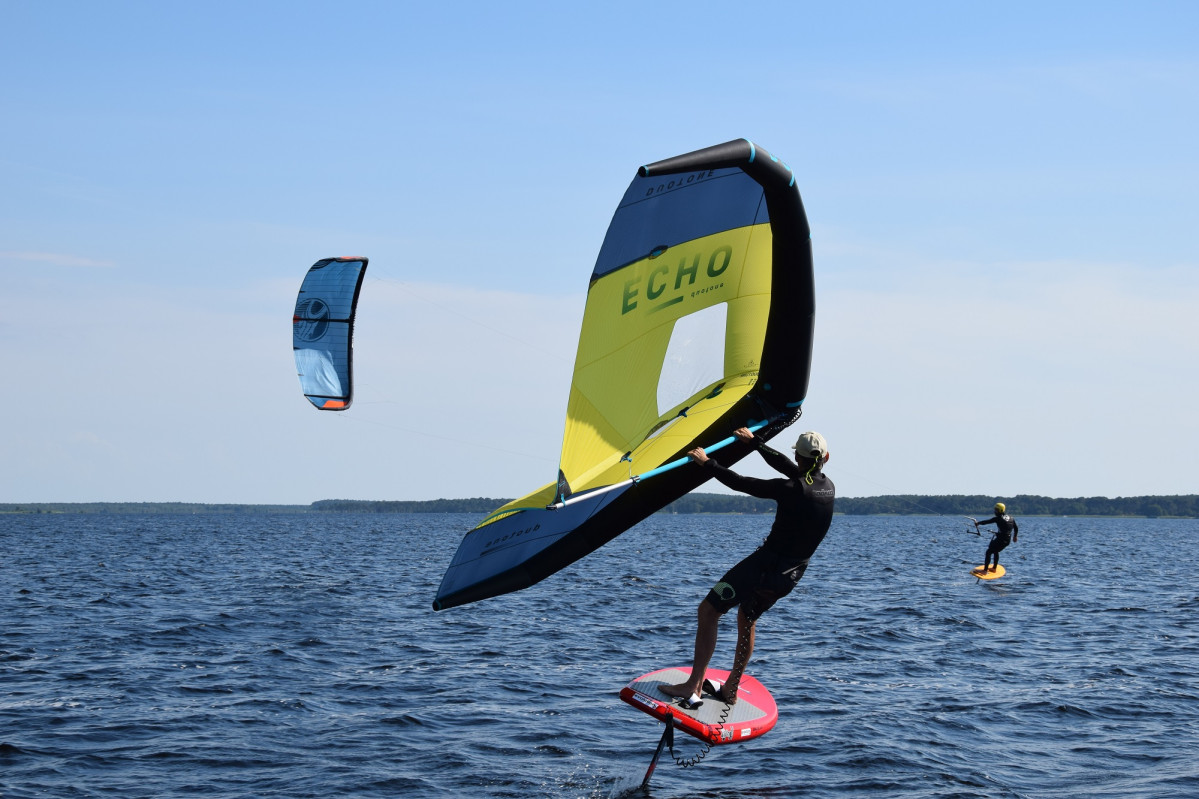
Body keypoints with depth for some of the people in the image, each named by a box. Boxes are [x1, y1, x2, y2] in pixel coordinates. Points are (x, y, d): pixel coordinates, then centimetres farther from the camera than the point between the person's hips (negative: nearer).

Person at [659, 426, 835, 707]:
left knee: (708, 610, 1)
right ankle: (730, 690, 33)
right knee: (747, 618, 28)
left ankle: (693, 686, -6)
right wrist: (754, 441, 24)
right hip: (792, 575, 8)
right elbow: (783, 464, 15)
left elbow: (741, 484, -16)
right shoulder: (828, 488, 1)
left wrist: (707, 462, -4)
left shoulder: (793, 489, -20)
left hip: (764, 565, -8)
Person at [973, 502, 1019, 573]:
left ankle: (985, 569, -4)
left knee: (988, 552, 1)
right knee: (995, 551, 29)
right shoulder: (1010, 517, 9)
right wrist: (1015, 536, 35)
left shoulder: (998, 518, -12)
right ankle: (994, 568, 36)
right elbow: (1016, 528, 19)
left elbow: (987, 521, -3)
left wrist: (978, 523, 13)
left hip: (1000, 539, -8)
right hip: (1008, 540, 8)